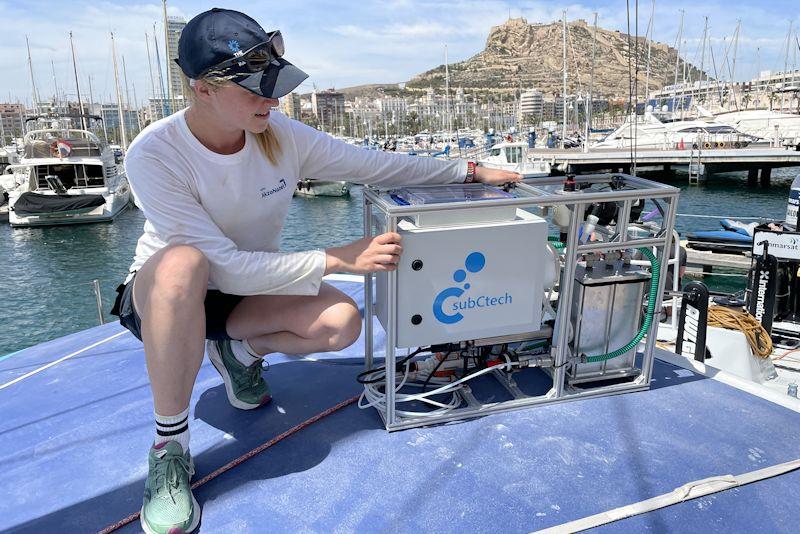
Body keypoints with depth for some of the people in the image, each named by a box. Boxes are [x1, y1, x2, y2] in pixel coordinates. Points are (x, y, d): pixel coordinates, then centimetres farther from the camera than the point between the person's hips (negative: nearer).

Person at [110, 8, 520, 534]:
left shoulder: (282, 135, -15)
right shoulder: (155, 155, -27)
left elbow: (376, 164, -7)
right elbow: (226, 267, -32)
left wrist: (469, 170, -5)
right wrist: (337, 259, -34)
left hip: (249, 290, 4)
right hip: (162, 294, -3)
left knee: (342, 321, -24)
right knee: (182, 264, -41)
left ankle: (238, 351, 6)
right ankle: (170, 446, -22)